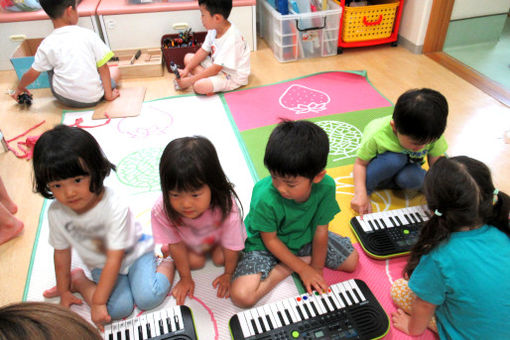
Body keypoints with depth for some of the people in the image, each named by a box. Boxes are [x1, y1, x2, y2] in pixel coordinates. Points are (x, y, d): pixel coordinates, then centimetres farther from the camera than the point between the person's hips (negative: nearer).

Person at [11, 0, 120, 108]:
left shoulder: (47, 44, -2)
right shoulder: (89, 35, -5)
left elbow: (32, 74, 5)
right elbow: (103, 67, -4)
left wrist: (20, 88, 24)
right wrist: (108, 94, 5)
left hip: (64, 99, 1)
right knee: (115, 71, 24)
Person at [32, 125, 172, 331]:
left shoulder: (115, 208, -33)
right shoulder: (56, 212, -17)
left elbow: (115, 258, -29)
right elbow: (61, 252, -1)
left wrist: (98, 302, -25)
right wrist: (64, 291, 8)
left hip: (133, 254, -3)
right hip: (101, 265, 3)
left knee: (148, 298, -22)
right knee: (119, 308, -19)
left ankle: (167, 264, 5)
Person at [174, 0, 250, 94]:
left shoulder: (231, 40, -31)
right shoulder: (214, 29, -6)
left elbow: (215, 69, -28)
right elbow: (203, 51, 5)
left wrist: (189, 81, -23)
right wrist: (186, 70, -4)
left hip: (232, 77, -9)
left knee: (199, 86, -31)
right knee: (188, 57, 7)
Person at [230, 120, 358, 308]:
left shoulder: (326, 187, -27)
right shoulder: (265, 197, -36)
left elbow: (321, 230, -13)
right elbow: (270, 239, -20)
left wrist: (317, 268, -7)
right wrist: (304, 269, -16)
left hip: (304, 238, 4)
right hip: (265, 246, -3)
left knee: (351, 260, 5)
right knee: (241, 296, -23)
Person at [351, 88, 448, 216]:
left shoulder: (432, 135, -23)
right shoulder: (377, 135, -33)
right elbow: (360, 163, -21)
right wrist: (361, 194, -34)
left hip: (407, 169, 3)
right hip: (381, 168, -2)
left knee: (414, 179, -33)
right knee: (395, 159, -36)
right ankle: (366, 190, -15)